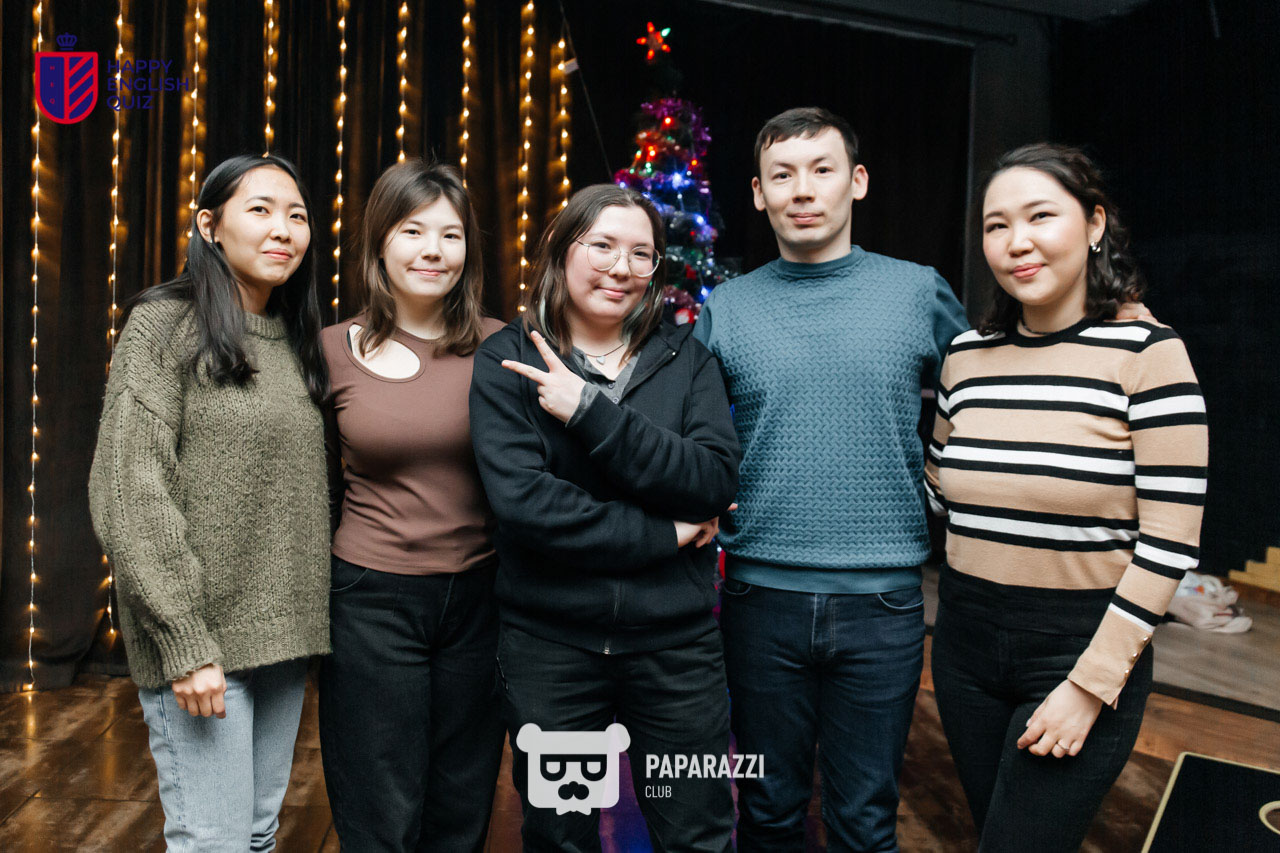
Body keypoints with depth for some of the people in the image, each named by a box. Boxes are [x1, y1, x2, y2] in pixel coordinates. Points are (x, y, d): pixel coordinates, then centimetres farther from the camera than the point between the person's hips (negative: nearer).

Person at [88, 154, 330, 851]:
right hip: (200, 636, -5)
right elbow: (128, 492, -12)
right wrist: (185, 642, -16)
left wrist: (308, 624, 7)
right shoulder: (165, 326, -6)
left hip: (284, 634, 6)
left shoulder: (298, 342, 12)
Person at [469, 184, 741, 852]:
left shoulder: (685, 359, 3)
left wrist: (591, 414, -20)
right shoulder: (507, 360, -4)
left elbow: (715, 481, -12)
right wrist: (661, 537, -15)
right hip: (548, 643, -1)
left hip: (675, 642, 2)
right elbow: (520, 498, -17)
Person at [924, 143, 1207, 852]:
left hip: (1083, 646, -4)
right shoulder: (966, 355, 2)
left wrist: (1092, 685, -14)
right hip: (964, 640, 5)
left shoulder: (1146, 352, -11)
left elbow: (1169, 541, -14)